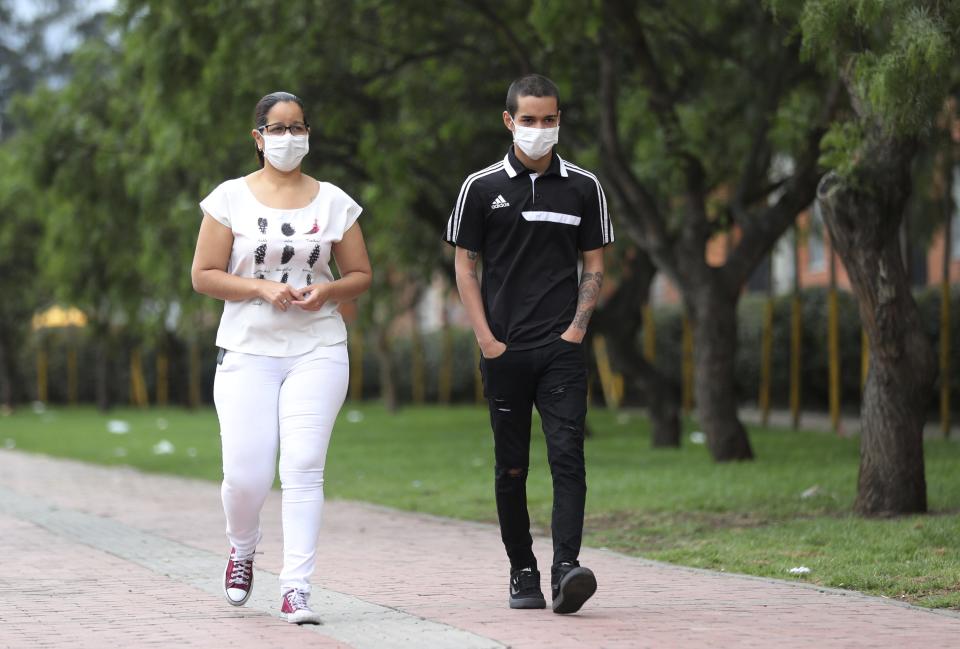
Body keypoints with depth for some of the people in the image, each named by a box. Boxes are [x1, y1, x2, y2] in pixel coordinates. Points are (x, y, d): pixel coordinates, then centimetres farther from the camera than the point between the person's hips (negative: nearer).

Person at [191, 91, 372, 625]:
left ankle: (297, 587, -8)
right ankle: (243, 549, 26)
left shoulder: (333, 202, 8)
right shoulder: (231, 199, 4)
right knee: (246, 475, -7)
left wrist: (327, 291, -8)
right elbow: (204, 275, 2)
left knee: (304, 467, -10)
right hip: (248, 350, -1)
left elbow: (361, 275, 13)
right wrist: (263, 288, -12)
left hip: (318, 349, 1)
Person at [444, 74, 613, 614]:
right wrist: (487, 340, -3)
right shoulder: (482, 188, 5)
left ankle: (567, 569, -22)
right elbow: (466, 265, 6)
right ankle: (522, 572, 15)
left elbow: (595, 265, 10)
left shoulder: (583, 187, 7)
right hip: (504, 350, 0)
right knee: (511, 468, 6)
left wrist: (576, 329, -3)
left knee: (568, 456, -13)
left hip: (562, 349, 0)